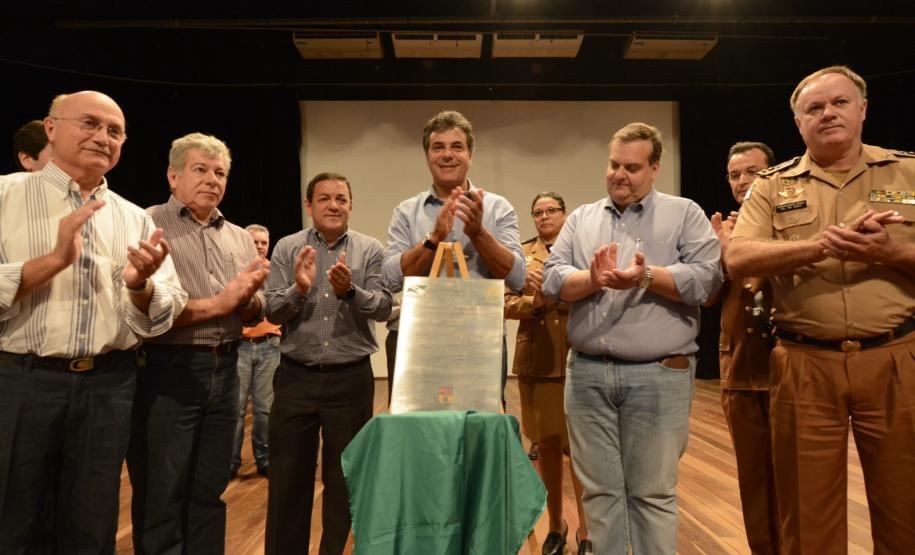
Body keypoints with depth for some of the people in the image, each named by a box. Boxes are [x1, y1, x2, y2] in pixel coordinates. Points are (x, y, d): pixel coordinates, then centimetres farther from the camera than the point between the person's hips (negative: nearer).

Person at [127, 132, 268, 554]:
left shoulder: (240, 238, 12)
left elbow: (255, 316, 12)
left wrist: (249, 296, -9)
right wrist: (217, 304, -15)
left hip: (224, 371, 5)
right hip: (167, 370, -5)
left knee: (209, 493, 16)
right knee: (161, 499, 6)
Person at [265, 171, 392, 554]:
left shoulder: (370, 249, 0)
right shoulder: (287, 248, 2)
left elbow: (383, 308, -9)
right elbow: (272, 312, -3)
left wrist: (349, 291, -27)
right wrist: (299, 290, -22)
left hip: (351, 378, 0)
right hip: (295, 376, 1)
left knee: (345, 476, 12)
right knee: (288, 476, 11)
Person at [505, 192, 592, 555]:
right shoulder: (521, 254, 11)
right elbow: (506, 302, 3)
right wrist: (535, 302, -14)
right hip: (536, 360, 2)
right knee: (547, 445, 10)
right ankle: (555, 525, 25)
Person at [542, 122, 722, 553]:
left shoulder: (684, 214, 6)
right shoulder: (581, 219, 14)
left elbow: (708, 277, -7)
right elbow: (552, 278, 3)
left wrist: (647, 277, -20)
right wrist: (592, 279, -16)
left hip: (658, 376, -3)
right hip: (587, 373, 3)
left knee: (653, 494, 6)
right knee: (599, 491, 12)